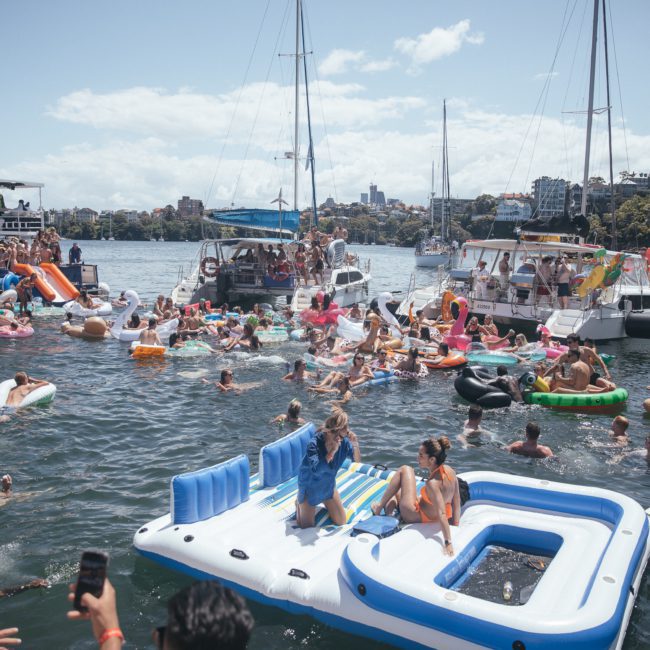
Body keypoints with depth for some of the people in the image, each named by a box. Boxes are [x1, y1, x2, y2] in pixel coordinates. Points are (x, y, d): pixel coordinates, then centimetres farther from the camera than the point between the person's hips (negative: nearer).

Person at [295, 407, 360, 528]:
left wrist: (355, 445, -34)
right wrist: (332, 451, -46)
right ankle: (299, 503, 30)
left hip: (328, 485, 4)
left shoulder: (343, 442, -21)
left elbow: (357, 460, -16)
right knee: (307, 526, 2)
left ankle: (325, 502, 35)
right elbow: (316, 470, -42)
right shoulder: (314, 443, -33)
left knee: (341, 521, 9)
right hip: (310, 486, -4)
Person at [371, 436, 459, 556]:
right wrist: (455, 525, 3)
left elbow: (442, 514, -38)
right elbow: (457, 501, -5)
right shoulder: (449, 471, -14)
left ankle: (379, 506, 11)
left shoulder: (432, 483, -36)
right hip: (432, 515, 8)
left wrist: (448, 543, -37)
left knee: (405, 470, 1)